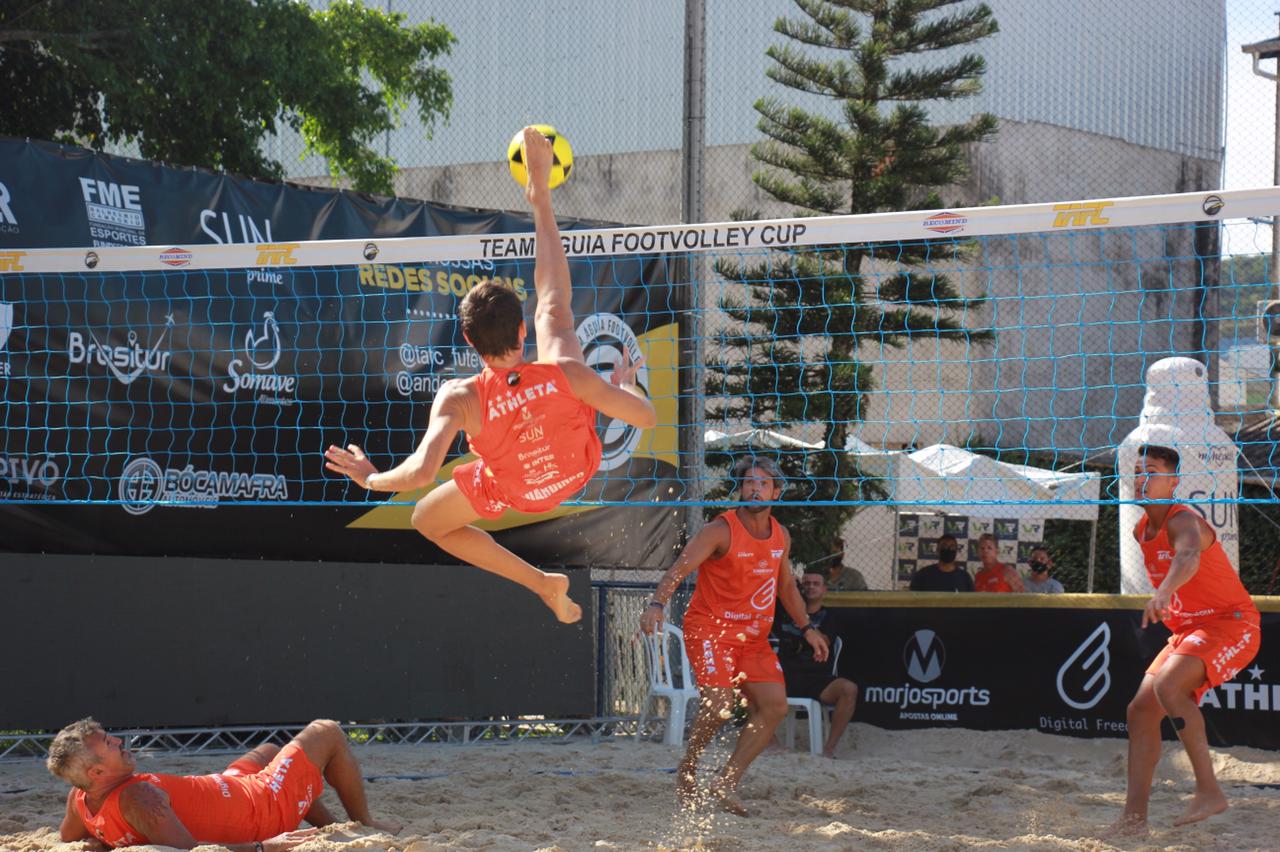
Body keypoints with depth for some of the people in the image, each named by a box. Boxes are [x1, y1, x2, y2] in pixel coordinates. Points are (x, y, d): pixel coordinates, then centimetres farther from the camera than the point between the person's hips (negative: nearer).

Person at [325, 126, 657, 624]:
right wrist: (624, 383, -3)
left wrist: (372, 478, -24)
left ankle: (542, 583, 22)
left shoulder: (461, 399, -38)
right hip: (582, 465, 2)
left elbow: (421, 472, -45)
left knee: (428, 520, 28)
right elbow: (647, 418, -25)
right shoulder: (566, 372, -36)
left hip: (516, 492, -2)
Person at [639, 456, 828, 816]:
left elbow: (786, 586, 23)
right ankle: (687, 771, 5)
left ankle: (728, 782, 4)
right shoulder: (721, 531, -14)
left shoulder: (781, 536, 7)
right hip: (710, 628, -7)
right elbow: (679, 568, -25)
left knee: (774, 706, -5)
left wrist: (807, 627, 20)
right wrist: (657, 604, -41)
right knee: (718, 704, -22)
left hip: (754, 637, 7)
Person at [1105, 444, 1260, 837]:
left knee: (1168, 687, -30)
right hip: (1188, 630, 9)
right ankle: (1134, 816, 5)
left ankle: (1209, 791, -26)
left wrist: (1164, 593, -63)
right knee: (1141, 710, 2)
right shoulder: (1141, 531, 7)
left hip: (1230, 624, -9)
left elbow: (1188, 558, -45)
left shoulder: (1183, 521, -21)